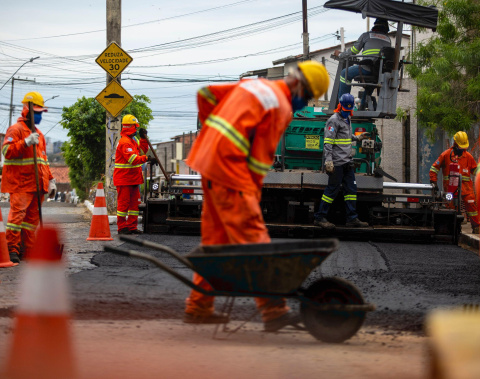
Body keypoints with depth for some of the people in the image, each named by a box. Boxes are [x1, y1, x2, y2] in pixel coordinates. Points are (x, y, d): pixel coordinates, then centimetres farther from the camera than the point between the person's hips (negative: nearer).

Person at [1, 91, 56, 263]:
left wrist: (50, 180, 22)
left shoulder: (38, 133, 22)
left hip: (36, 184, 8)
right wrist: (26, 143, -28)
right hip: (20, 184, -8)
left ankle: (27, 250, 11)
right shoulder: (16, 129, -5)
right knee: (17, 214, -13)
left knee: (33, 217, 7)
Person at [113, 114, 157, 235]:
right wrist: (146, 158, -31)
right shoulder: (125, 142, -18)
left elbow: (142, 151, 23)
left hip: (133, 178, 10)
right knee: (123, 202, -4)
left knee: (134, 202, 9)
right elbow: (133, 159, -26)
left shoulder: (133, 140, 16)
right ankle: (122, 227, 1)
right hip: (123, 178, -10)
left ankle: (132, 226, 13)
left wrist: (143, 138, 13)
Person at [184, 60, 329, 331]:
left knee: (215, 239, 15)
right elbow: (262, 155, -9)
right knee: (253, 238, -11)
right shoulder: (281, 108, -9)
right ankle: (273, 311, -15)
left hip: (209, 161, 9)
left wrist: (211, 129, 25)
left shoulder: (254, 84, 17)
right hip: (230, 168, -9)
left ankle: (198, 308, 19)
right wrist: (254, 193, -1)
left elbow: (206, 93, 19)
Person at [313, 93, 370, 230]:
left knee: (351, 188, 6)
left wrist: (357, 138, 22)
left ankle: (352, 219, 9)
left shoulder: (347, 119, 18)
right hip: (337, 163, -9)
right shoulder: (334, 120, -10)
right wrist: (328, 161, -23)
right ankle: (319, 217, 2)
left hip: (347, 162, 9)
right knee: (332, 189, -5)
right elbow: (328, 142, -17)